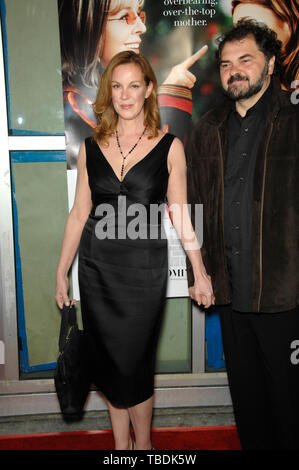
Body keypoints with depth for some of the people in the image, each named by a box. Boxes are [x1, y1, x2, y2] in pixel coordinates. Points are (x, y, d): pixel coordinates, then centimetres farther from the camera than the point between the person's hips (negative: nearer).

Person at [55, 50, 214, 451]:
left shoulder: (169, 147, -2)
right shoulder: (91, 148, 4)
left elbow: (180, 216, 1)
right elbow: (79, 214, 7)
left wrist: (200, 274, -1)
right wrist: (61, 272, 8)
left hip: (143, 267, -3)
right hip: (96, 267, 3)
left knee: (133, 363, 2)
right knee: (108, 361, 12)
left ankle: (143, 443, 30)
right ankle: (120, 443, 34)